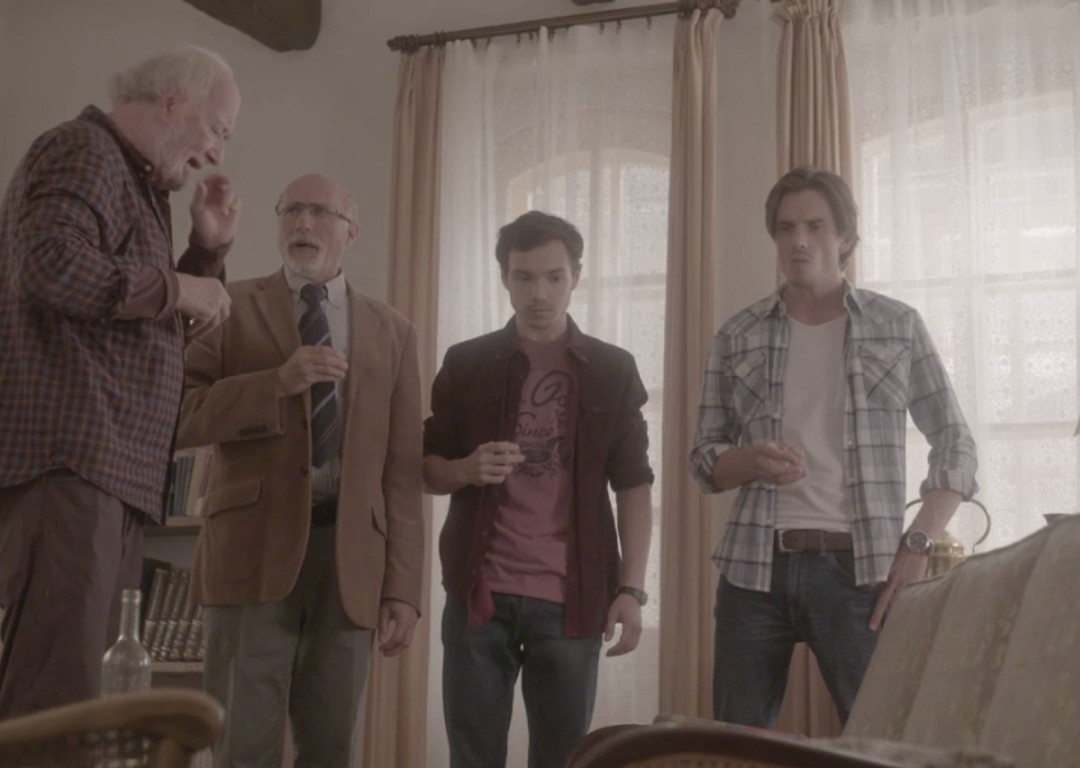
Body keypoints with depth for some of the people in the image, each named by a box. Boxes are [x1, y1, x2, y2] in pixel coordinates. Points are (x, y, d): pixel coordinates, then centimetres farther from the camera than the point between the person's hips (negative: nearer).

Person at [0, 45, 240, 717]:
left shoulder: (139, 186, 26)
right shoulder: (83, 152, -4)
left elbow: (157, 339, 31)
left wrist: (209, 249, 18)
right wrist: (176, 288, -11)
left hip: (110, 466, 10)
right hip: (70, 458, -10)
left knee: (67, 692, 9)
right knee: (54, 698, -15)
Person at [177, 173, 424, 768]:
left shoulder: (392, 333, 14)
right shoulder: (232, 308, 9)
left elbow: (402, 470, 9)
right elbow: (180, 414, -2)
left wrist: (403, 588, 2)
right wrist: (278, 383, -14)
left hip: (350, 557, 2)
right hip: (253, 547, -2)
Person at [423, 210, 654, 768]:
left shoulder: (612, 371, 5)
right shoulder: (466, 364, 6)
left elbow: (633, 486, 3)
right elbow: (427, 469, 11)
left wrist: (631, 589, -6)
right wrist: (467, 470, -12)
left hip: (573, 597, 0)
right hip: (480, 593, 1)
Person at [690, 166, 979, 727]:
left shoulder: (898, 327, 5)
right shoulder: (737, 338, 8)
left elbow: (954, 444, 6)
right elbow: (704, 459, 10)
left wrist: (918, 544, -6)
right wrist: (751, 461, -13)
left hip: (860, 568, -1)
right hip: (756, 568, 2)